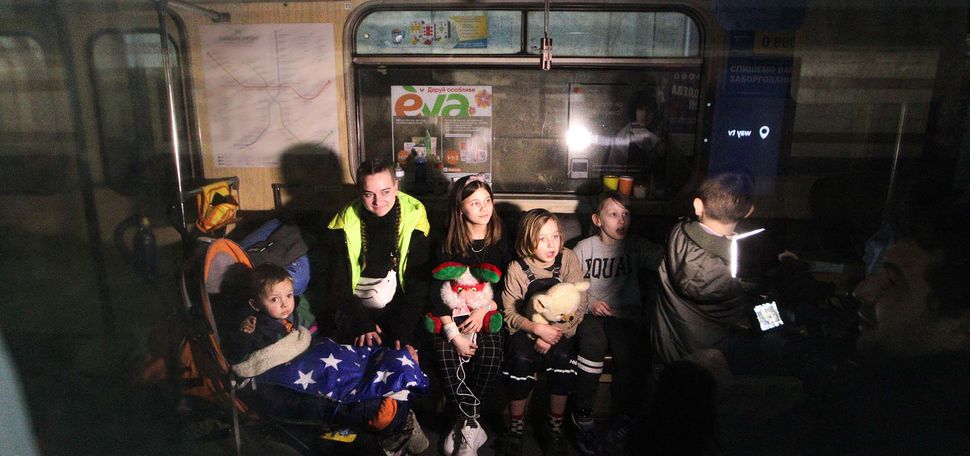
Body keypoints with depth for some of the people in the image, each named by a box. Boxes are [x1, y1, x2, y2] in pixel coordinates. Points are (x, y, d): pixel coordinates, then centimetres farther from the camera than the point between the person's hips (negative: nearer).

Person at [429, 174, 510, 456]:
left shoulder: (500, 245, 7)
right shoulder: (447, 247, 1)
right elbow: (436, 293, -5)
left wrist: (483, 310, -11)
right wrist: (454, 335, -15)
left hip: (487, 315, 1)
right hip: (451, 317, 0)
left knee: (490, 355, -29)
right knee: (447, 357, -29)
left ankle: (463, 424, -11)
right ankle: (472, 427, -15)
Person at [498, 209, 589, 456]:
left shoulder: (568, 259, -9)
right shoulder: (517, 268, -12)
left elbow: (579, 305, -9)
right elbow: (509, 312, -8)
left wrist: (554, 334, -20)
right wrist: (538, 329, -25)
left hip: (560, 328, 1)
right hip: (526, 327, -1)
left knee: (563, 358, -28)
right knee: (521, 360, -29)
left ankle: (554, 427, -7)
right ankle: (516, 426, -6)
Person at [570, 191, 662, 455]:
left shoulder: (637, 246, 8)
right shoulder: (584, 248, 7)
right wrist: (590, 303, -9)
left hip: (626, 314, 1)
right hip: (590, 313, 0)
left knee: (628, 354, -26)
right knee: (594, 344, -30)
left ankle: (623, 423, -8)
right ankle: (582, 416, -13)